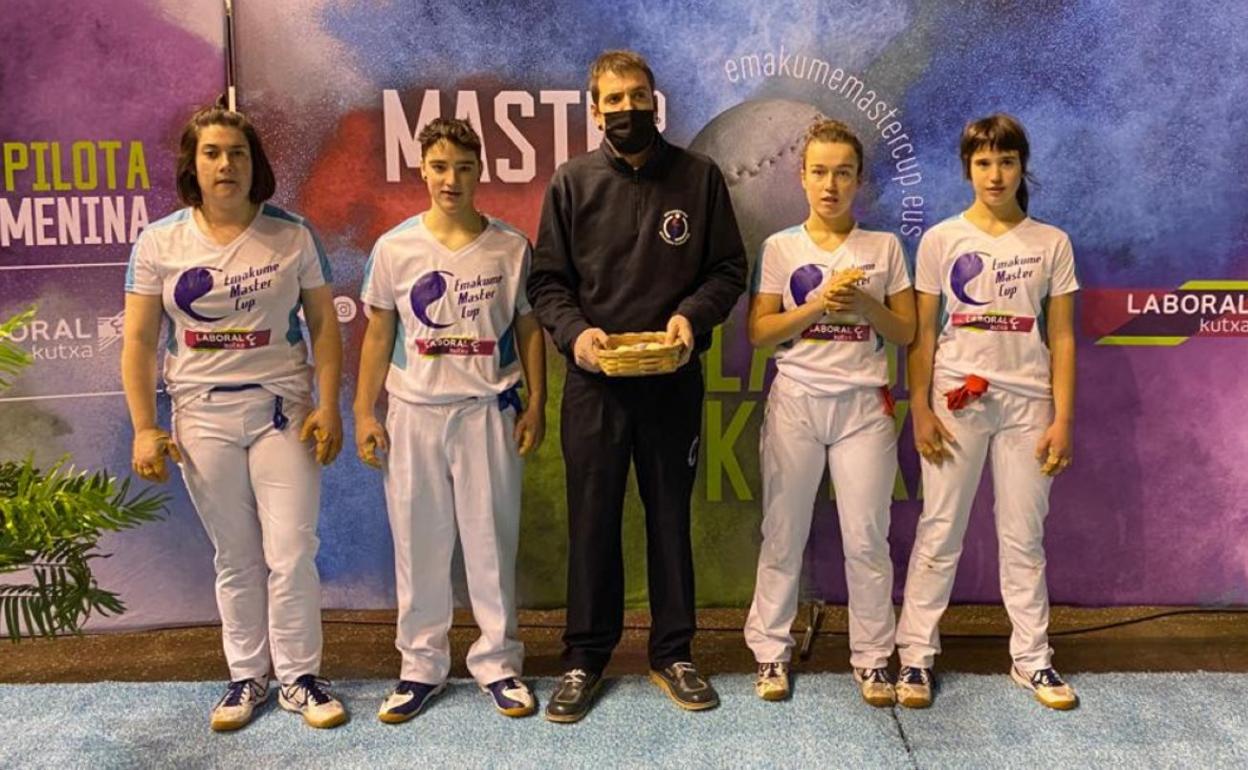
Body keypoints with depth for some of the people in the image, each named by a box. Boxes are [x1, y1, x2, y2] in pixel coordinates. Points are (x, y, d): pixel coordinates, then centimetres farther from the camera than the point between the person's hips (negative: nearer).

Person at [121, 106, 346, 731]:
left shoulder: (292, 235, -1)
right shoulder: (159, 243, 1)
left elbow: (323, 323, 0)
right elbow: (138, 341, 1)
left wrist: (328, 407, -8)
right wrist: (144, 428, -6)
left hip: (282, 410, -1)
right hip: (203, 416, 1)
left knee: (292, 554, -1)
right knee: (235, 559, 11)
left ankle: (299, 677, 16)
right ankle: (247, 676, 26)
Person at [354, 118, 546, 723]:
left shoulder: (510, 247, 1)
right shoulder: (395, 248, 1)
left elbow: (528, 329, 6)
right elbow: (378, 335, 6)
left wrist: (536, 405, 1)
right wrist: (364, 412, 2)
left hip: (488, 412, 0)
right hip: (414, 413, 1)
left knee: (491, 541, 6)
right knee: (418, 543, 8)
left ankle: (497, 662, 20)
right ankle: (421, 664, 22)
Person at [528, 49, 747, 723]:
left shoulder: (698, 176, 3)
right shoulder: (572, 182, 3)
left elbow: (728, 268, 5)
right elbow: (546, 281, 3)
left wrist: (693, 314, -13)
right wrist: (575, 331, -15)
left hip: (673, 378, 0)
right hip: (595, 378, 0)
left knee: (670, 516, 11)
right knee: (592, 520, 7)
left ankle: (672, 653, 25)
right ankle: (585, 657, 21)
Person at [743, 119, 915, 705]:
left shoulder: (884, 247, 6)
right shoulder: (781, 248, 4)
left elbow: (905, 332, 6)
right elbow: (759, 332, -2)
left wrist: (864, 304, -12)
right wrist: (820, 302, -14)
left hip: (864, 404, 0)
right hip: (795, 400, 0)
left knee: (866, 537, 2)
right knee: (783, 533, 6)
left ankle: (872, 657, 16)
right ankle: (771, 651, 19)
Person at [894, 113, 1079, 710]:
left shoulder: (1051, 243, 5)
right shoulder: (941, 239, 1)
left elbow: (1062, 338, 4)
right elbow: (921, 333, 0)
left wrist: (1063, 419, -2)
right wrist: (920, 409, -7)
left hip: (1028, 402, 1)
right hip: (956, 398, -1)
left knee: (1023, 535, 8)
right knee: (939, 531, 2)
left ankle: (1031, 658, 20)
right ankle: (916, 655, 10)